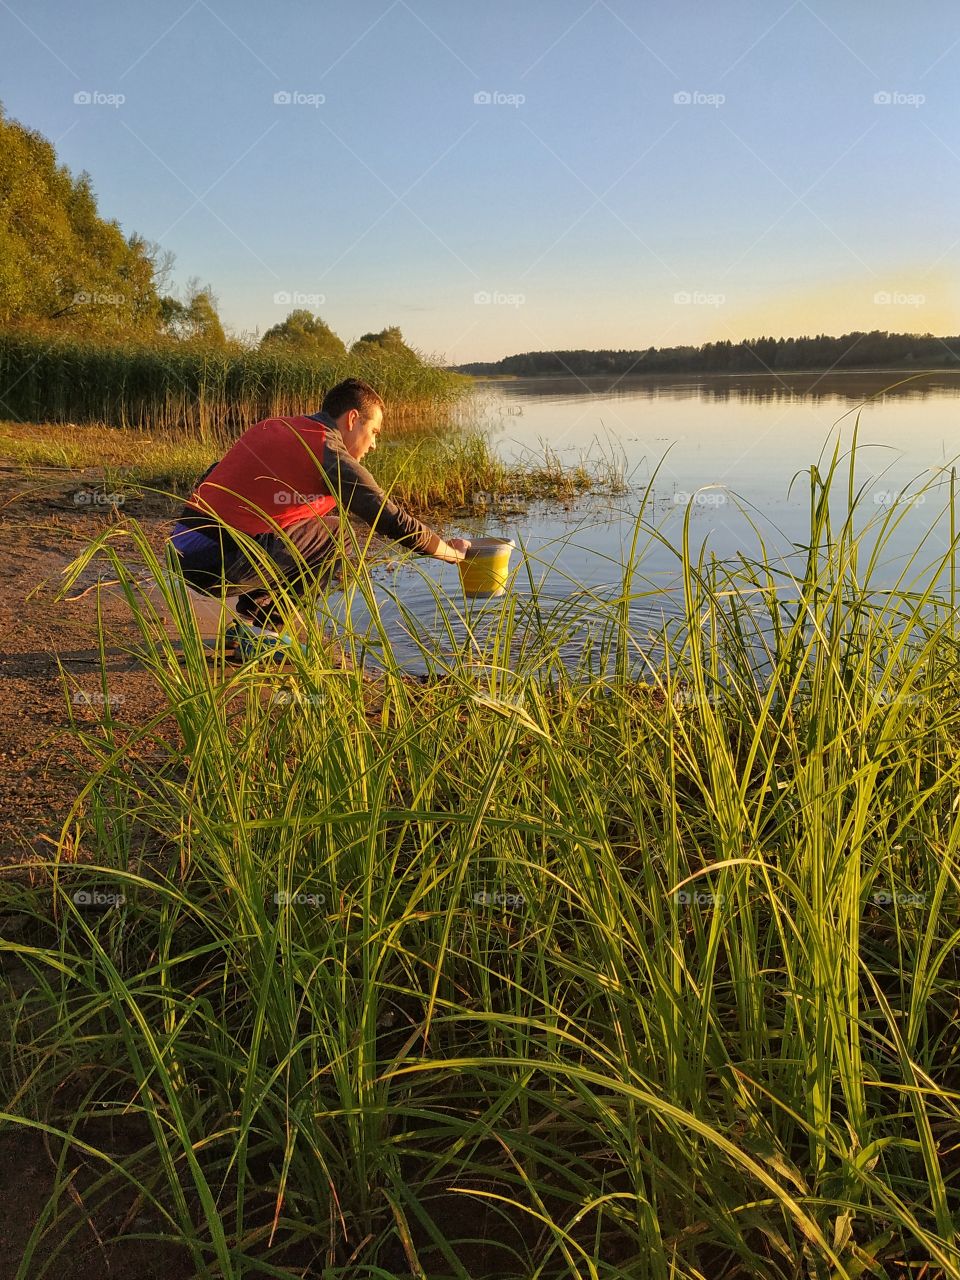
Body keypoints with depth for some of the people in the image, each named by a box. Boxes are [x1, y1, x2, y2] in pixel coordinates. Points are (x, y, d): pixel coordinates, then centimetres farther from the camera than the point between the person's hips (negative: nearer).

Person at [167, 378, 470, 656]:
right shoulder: (332, 456, -5)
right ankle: (259, 629, 2)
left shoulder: (270, 427, 18)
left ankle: (248, 624, 17)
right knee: (335, 534, 1)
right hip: (216, 562, -8)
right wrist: (452, 552, 14)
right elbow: (393, 520, -2)